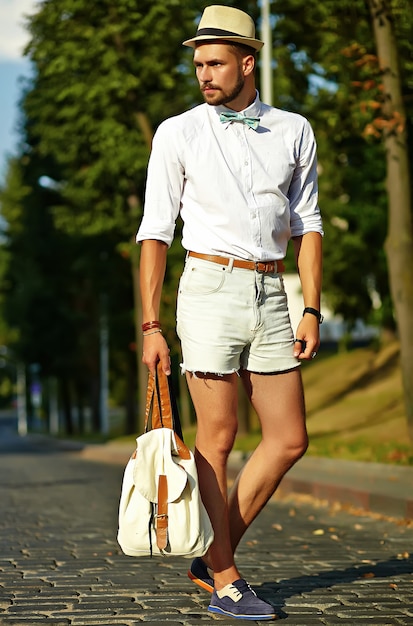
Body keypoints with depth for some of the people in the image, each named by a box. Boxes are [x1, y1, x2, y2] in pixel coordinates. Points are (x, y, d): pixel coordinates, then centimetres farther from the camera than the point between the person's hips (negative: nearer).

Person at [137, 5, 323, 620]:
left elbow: (307, 223, 12)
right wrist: (151, 325, -6)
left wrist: (312, 310, 3)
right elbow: (155, 232, -1)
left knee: (289, 440, 2)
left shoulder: (294, 131, 9)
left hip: (271, 294, 4)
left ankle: (215, 556, 16)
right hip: (209, 290, -4)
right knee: (217, 437, -3)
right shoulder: (178, 133, 0)